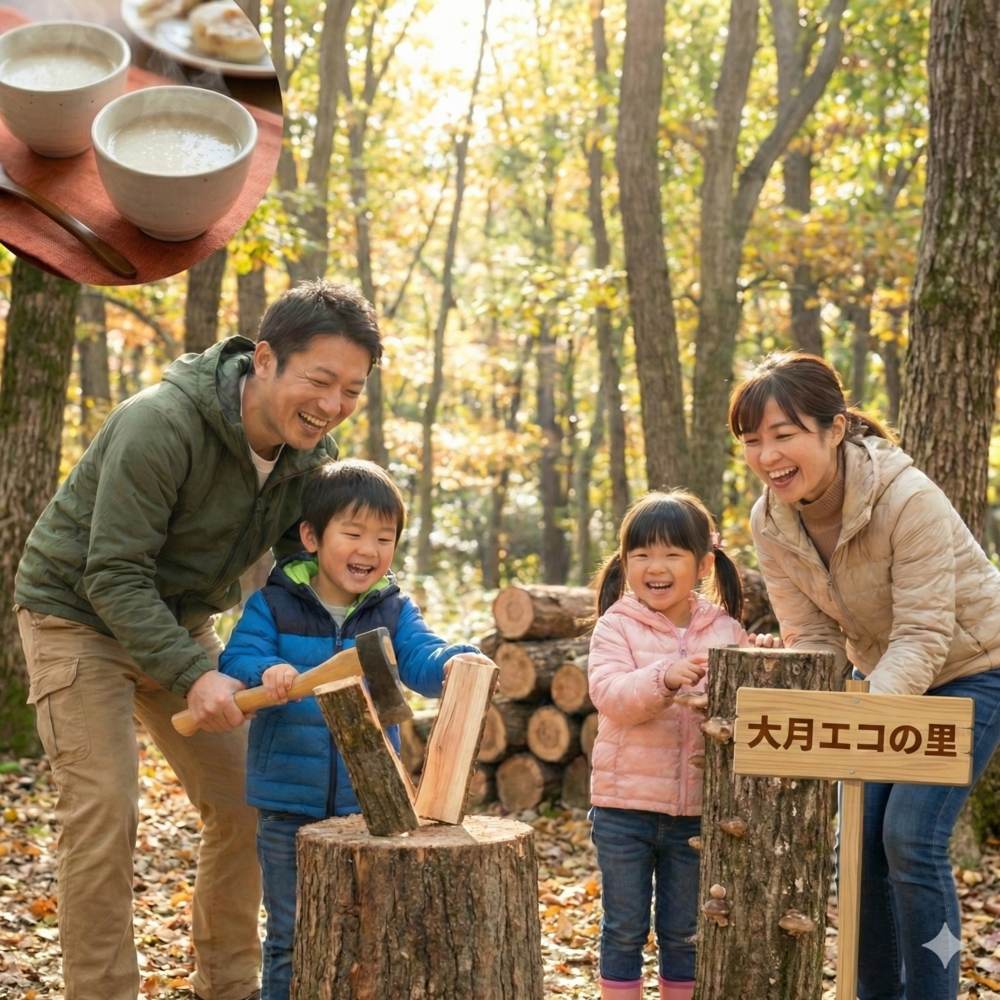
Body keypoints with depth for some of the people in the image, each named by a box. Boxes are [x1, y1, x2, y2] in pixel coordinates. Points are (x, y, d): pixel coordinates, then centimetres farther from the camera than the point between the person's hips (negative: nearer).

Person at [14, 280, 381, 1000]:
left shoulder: (311, 454, -10)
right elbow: (114, 576, -30)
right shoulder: (160, 426, -31)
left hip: (180, 621, 7)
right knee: (104, 811, -14)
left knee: (245, 803, 5)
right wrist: (192, 676, -39)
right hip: (79, 616, -6)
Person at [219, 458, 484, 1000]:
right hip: (289, 804, -2)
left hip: (367, 805, 2)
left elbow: (421, 660, -10)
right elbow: (235, 660, -11)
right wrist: (266, 671, -33)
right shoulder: (273, 604, -3)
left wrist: (455, 663, -32)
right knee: (291, 936, 10)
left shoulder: (395, 611, 4)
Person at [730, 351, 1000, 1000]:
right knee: (860, 839, 2)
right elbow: (814, 638, -9)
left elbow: (922, 635, -30)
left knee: (911, 836, -15)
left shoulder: (909, 499, -32)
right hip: (881, 672, 6)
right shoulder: (772, 522, -13)